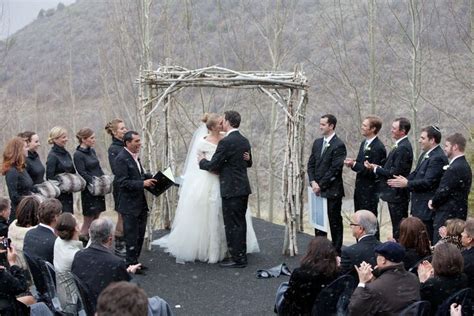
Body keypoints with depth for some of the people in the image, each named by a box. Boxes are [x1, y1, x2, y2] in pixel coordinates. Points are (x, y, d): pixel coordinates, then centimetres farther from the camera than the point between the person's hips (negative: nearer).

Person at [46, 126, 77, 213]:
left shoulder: (67, 154, 12)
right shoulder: (52, 156, -11)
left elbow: (73, 172, 21)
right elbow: (50, 177, -15)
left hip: (68, 194, 7)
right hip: (59, 195, -7)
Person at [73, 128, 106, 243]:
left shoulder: (92, 151, 11)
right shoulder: (78, 155, -12)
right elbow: (83, 174, -16)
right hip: (89, 191, -7)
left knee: (96, 217, 10)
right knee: (88, 219, -3)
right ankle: (82, 241, 6)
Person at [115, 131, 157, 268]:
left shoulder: (135, 156, 12)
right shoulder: (121, 159, -16)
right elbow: (123, 182, -21)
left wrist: (149, 178, 7)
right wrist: (143, 183, -24)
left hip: (140, 203, 9)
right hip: (130, 205, -9)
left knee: (140, 235, 14)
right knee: (132, 236, 0)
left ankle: (134, 261, 25)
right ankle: (131, 263, 10)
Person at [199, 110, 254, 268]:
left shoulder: (226, 142, -16)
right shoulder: (244, 141, 10)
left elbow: (213, 166, -13)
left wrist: (202, 161, 6)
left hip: (231, 190, -9)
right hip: (243, 188, 9)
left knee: (232, 225, -3)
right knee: (240, 222, 15)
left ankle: (237, 259, 1)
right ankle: (241, 255, 23)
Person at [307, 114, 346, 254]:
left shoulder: (339, 145, -12)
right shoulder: (317, 143, 11)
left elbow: (334, 170, -16)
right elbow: (311, 164, 12)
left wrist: (321, 185, -13)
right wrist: (313, 182, -3)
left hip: (332, 191, -7)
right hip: (318, 190, 7)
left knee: (335, 222, 2)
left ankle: (336, 252, 11)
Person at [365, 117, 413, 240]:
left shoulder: (403, 148, -19)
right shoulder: (400, 146, 13)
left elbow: (395, 173, -21)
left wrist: (375, 168, -12)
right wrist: (378, 167, 2)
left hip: (397, 194, -10)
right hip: (396, 194, 10)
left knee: (398, 230, -4)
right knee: (398, 227, 15)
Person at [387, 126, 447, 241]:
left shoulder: (438, 158, -19)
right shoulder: (426, 154, 13)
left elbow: (427, 182, -23)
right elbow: (416, 173, 18)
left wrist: (407, 183, -17)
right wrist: (405, 179, 1)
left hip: (427, 207, -10)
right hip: (419, 206, 10)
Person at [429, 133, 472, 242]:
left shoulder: (454, 169, -20)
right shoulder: (465, 166, 13)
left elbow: (443, 191, -20)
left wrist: (433, 203, -1)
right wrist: (435, 201, 9)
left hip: (448, 216, -10)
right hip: (458, 214, 10)